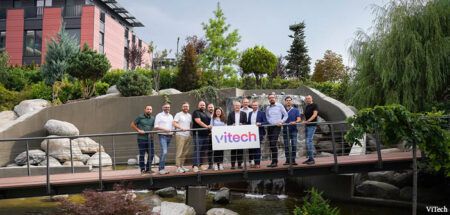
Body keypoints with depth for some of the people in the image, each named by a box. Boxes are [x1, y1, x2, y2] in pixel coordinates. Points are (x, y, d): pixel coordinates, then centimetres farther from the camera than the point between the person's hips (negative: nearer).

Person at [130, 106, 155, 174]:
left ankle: (148, 168, 18)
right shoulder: (140, 117, 0)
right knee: (142, 154, 0)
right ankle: (142, 169, 10)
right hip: (142, 138, -4)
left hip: (149, 138, 4)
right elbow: (132, 125, 3)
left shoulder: (153, 118, 10)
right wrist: (138, 130, -9)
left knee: (151, 154, 5)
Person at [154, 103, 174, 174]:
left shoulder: (171, 116, 18)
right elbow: (156, 126, -6)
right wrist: (164, 129, -18)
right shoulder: (159, 115, -1)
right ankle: (161, 168, -13)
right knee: (164, 152, -17)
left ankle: (162, 168, 13)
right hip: (162, 136, -6)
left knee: (164, 152, 9)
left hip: (169, 136, 6)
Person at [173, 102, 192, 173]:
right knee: (179, 152, -8)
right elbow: (174, 123, -11)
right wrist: (181, 128, -21)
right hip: (180, 135, -6)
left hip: (188, 135, 6)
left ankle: (182, 166, 16)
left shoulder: (189, 115, 18)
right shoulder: (178, 114, 0)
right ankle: (178, 167, -5)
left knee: (185, 152, 8)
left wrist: (190, 129, 8)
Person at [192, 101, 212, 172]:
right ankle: (195, 166, -16)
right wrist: (206, 126, -24)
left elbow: (209, 123, 29)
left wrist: (210, 129, 14)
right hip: (198, 134, -7)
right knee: (197, 150, -12)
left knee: (203, 150, 7)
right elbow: (198, 121, -15)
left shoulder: (206, 114, 22)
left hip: (206, 134, 7)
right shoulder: (196, 112, -1)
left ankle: (200, 165, 14)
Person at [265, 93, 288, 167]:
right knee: (271, 144, 6)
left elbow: (285, 115, 4)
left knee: (273, 143, -16)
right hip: (270, 126, 5)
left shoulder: (279, 106, 2)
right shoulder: (267, 108, 12)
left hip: (277, 126, -5)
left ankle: (275, 161, -12)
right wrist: (270, 122, -6)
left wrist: (281, 122, -9)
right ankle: (273, 161, 15)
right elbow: (267, 118, 12)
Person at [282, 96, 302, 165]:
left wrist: (295, 122, -21)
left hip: (293, 129, -1)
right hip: (285, 130, 1)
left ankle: (293, 160, -4)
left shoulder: (296, 110, 9)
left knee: (294, 145, -8)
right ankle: (287, 160, 8)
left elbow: (299, 119, -1)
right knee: (286, 146, 3)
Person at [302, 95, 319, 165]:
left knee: (309, 141, -15)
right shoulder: (306, 107, 19)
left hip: (312, 125, -8)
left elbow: (315, 114, -15)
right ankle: (309, 158, 13)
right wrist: (304, 121, 8)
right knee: (308, 142, 8)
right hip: (307, 126, 8)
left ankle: (312, 159, -14)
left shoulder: (315, 105, -4)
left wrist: (308, 121, -24)